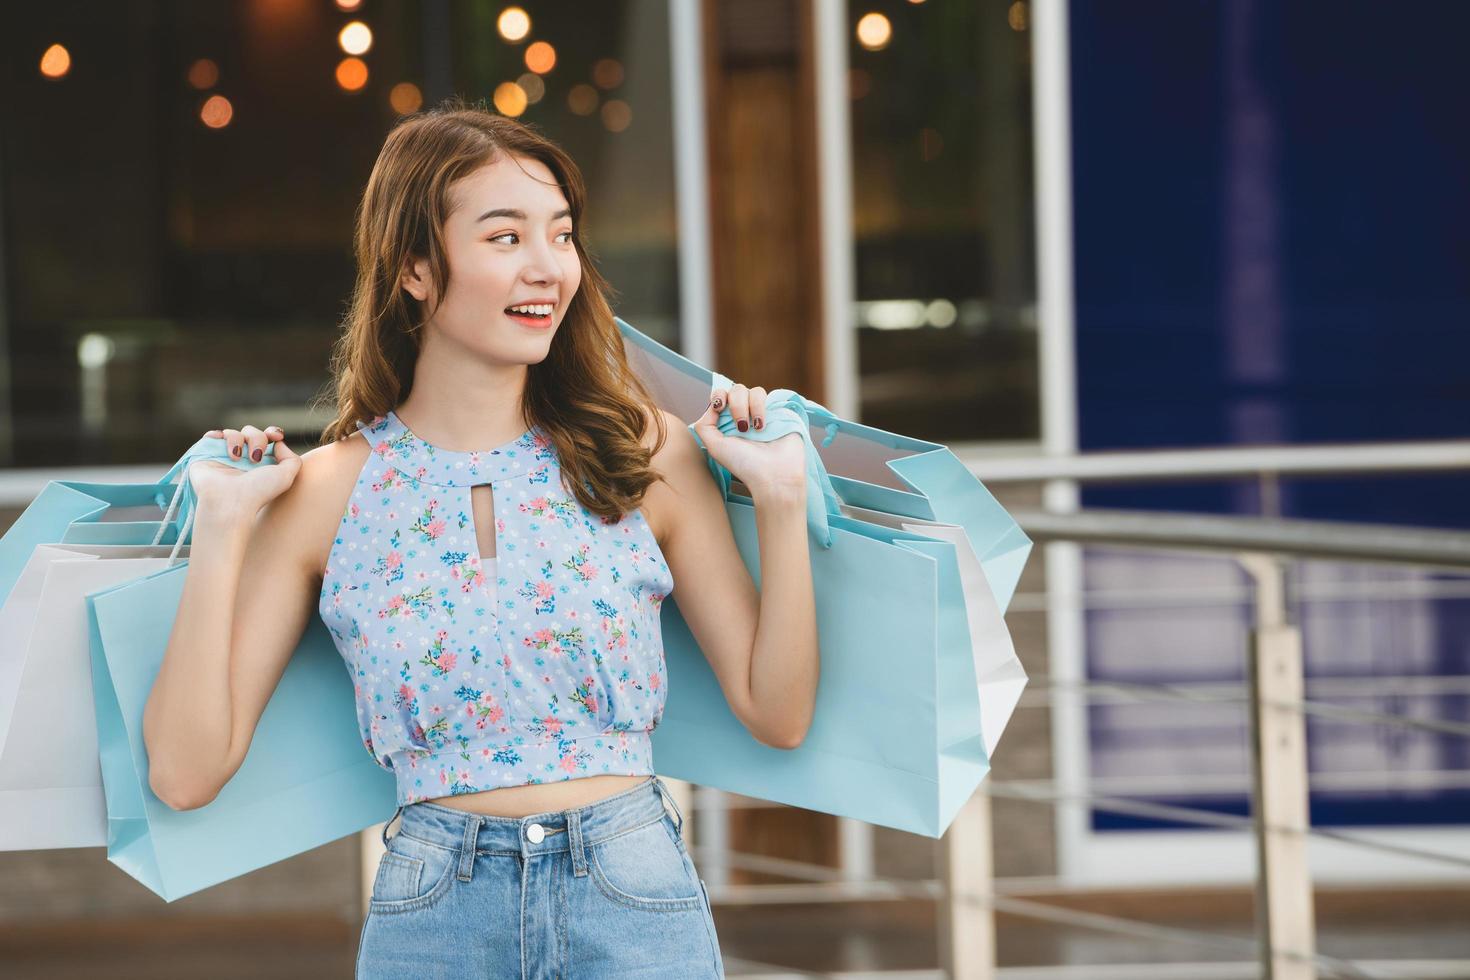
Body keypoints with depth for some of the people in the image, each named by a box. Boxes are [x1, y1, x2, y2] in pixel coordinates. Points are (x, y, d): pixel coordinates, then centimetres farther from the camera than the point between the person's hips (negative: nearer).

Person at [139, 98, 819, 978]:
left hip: (636, 906, 1)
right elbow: (187, 771, -4)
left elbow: (777, 714, 3)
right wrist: (224, 526, -6)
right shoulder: (328, 493, -1)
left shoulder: (644, 456, 1)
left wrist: (780, 498, -4)